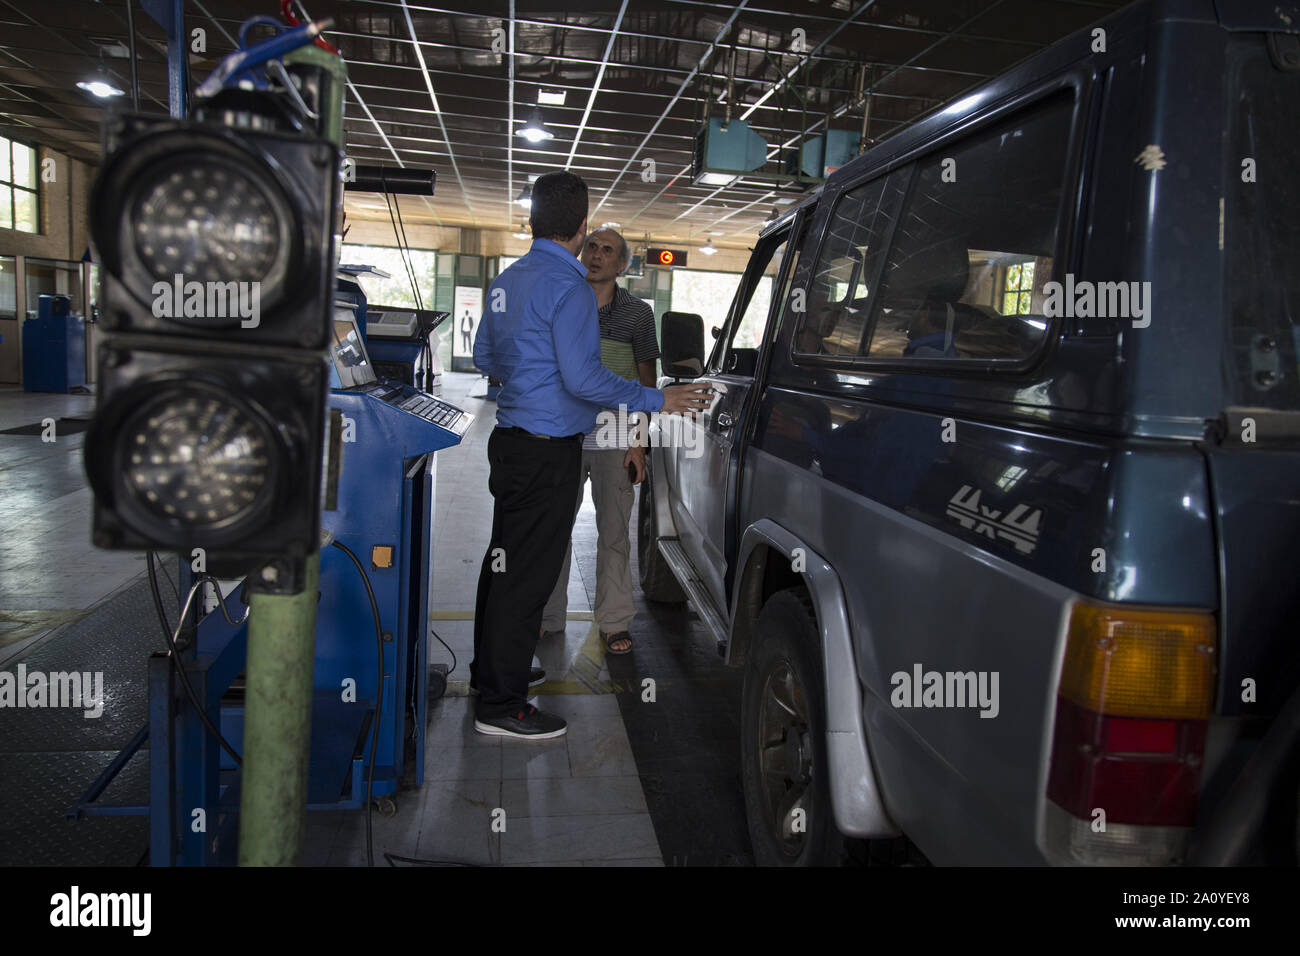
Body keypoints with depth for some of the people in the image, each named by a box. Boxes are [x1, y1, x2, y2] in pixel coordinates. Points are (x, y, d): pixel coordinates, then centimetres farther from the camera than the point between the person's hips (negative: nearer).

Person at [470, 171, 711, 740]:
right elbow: (581, 378, -22)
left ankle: (490, 673, 33)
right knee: (527, 573, -3)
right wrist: (657, 401, -16)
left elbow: (485, 357, 22)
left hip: (513, 439, 10)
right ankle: (502, 705, 6)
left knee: (505, 560, 19)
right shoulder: (567, 285, -16)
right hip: (548, 452, -10)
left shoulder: (506, 281, 12)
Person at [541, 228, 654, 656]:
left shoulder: (636, 313, 3)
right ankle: (549, 616, 20)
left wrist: (638, 443, -3)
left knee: (614, 532, 2)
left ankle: (614, 621, 12)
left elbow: (646, 381, 4)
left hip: (614, 439, -2)